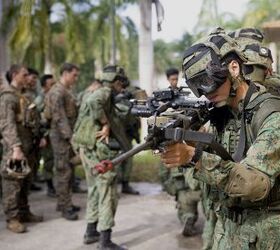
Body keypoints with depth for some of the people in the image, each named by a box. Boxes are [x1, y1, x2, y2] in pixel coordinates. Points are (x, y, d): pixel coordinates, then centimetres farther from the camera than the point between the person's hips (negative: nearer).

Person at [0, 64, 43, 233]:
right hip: (14, 147, -9)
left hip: (26, 145, 9)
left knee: (25, 181, 14)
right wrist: (16, 147, -27)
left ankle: (24, 213, 24)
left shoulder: (22, 96, 16)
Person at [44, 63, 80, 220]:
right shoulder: (57, 92, -13)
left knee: (69, 171, 13)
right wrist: (69, 136, -24)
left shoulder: (68, 91, 16)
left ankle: (64, 203, 23)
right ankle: (65, 207, 1)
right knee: (64, 172, -5)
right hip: (61, 137, -9)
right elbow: (59, 117, -20)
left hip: (70, 135, 9)